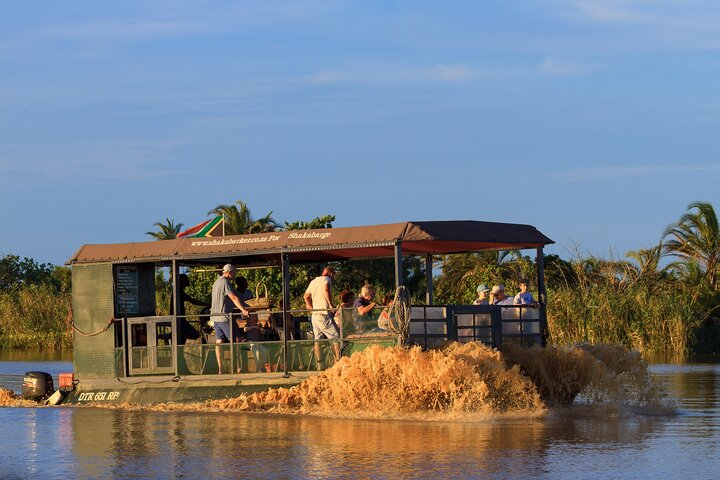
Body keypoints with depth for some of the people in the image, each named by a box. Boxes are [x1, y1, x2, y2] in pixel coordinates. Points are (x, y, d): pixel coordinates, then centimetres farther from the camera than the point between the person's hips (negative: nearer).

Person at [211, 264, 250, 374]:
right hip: (225, 317, -9)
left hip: (216, 317, 9)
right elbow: (234, 298, -25)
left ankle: (220, 368, 4)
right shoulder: (225, 283, -13)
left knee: (219, 342, 6)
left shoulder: (216, 283, 19)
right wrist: (243, 310, -34)